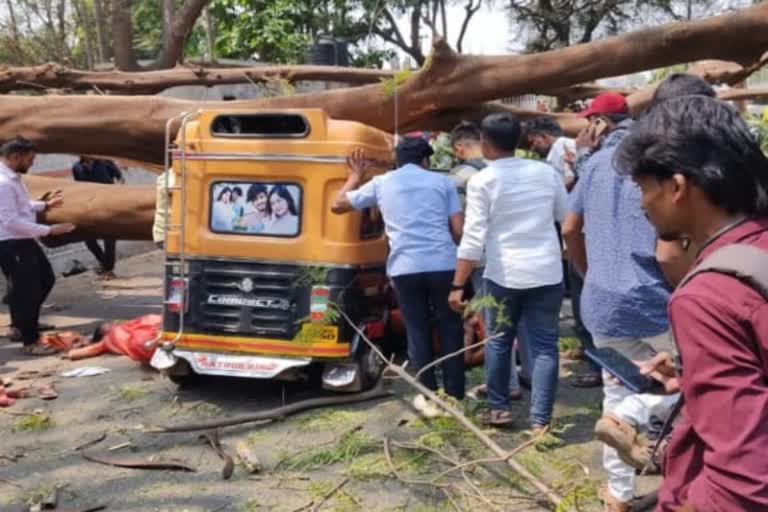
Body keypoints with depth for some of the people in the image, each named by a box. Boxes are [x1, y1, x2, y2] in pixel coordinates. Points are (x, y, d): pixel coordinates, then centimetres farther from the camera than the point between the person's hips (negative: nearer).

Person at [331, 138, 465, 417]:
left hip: (405, 267, 1)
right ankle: (455, 396, 16)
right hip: (443, 264, 0)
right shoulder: (442, 181, 10)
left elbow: (338, 205, 22)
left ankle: (430, 399, 16)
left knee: (418, 331, 12)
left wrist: (356, 175, 34)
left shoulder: (380, 183, 12)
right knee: (451, 329, 13)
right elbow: (459, 230, 4)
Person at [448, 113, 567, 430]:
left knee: (498, 341, 17)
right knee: (544, 345, 5)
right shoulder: (546, 172, 4)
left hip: (503, 274, -2)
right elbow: (567, 218, 15)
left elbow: (473, 237, -11)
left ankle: (499, 408, 27)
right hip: (547, 273, 2)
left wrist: (457, 285, -8)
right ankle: (541, 420, 3)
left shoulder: (482, 181, -7)